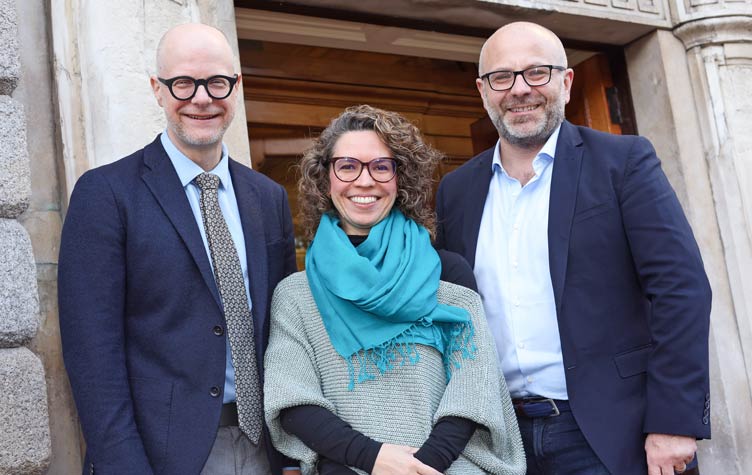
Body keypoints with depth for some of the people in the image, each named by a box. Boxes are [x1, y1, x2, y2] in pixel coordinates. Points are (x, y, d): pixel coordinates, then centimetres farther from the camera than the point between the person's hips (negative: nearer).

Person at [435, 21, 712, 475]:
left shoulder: (624, 160, -3)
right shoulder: (456, 191, 8)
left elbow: (682, 288, -10)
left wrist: (674, 422, -15)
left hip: (611, 434, -3)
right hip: (502, 439, 4)